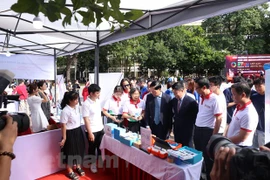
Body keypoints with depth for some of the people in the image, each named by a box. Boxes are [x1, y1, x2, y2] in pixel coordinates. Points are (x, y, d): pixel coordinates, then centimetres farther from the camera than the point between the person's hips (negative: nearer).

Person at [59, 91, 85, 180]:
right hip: (70, 133, -7)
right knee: (70, 152, 10)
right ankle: (70, 172, 32)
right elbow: (63, 125, -19)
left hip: (78, 131, 8)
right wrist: (64, 138, -16)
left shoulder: (77, 107, -3)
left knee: (80, 150, 20)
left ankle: (78, 167, 43)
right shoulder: (65, 111, -24)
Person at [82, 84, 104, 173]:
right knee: (92, 148, 13)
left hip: (100, 129, 6)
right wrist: (90, 133, -17)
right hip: (92, 131, -6)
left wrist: (102, 125, 12)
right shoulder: (86, 104, -20)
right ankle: (93, 164, 33)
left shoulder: (98, 101, 1)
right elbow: (86, 120, -18)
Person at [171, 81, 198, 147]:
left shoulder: (192, 102, -17)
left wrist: (191, 127, -4)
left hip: (187, 132, -5)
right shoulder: (174, 100, 2)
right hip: (177, 131, 6)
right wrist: (174, 124, 11)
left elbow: (195, 117, -9)